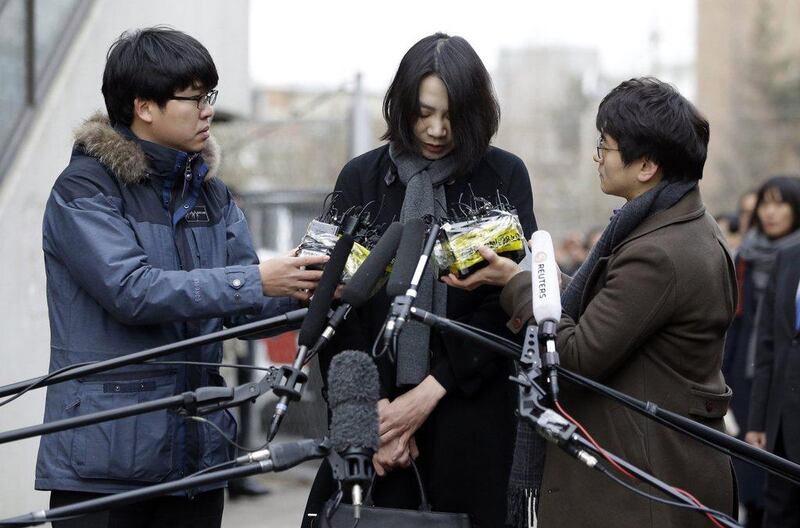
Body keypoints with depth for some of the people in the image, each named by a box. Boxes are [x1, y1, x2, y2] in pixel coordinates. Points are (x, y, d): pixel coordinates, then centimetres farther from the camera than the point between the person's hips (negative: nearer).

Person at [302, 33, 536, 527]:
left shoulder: (504, 177, 2)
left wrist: (428, 394, -10)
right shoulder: (361, 178, 6)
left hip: (469, 406, -1)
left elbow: (510, 302, -3)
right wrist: (373, 409, -8)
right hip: (377, 401, 1)